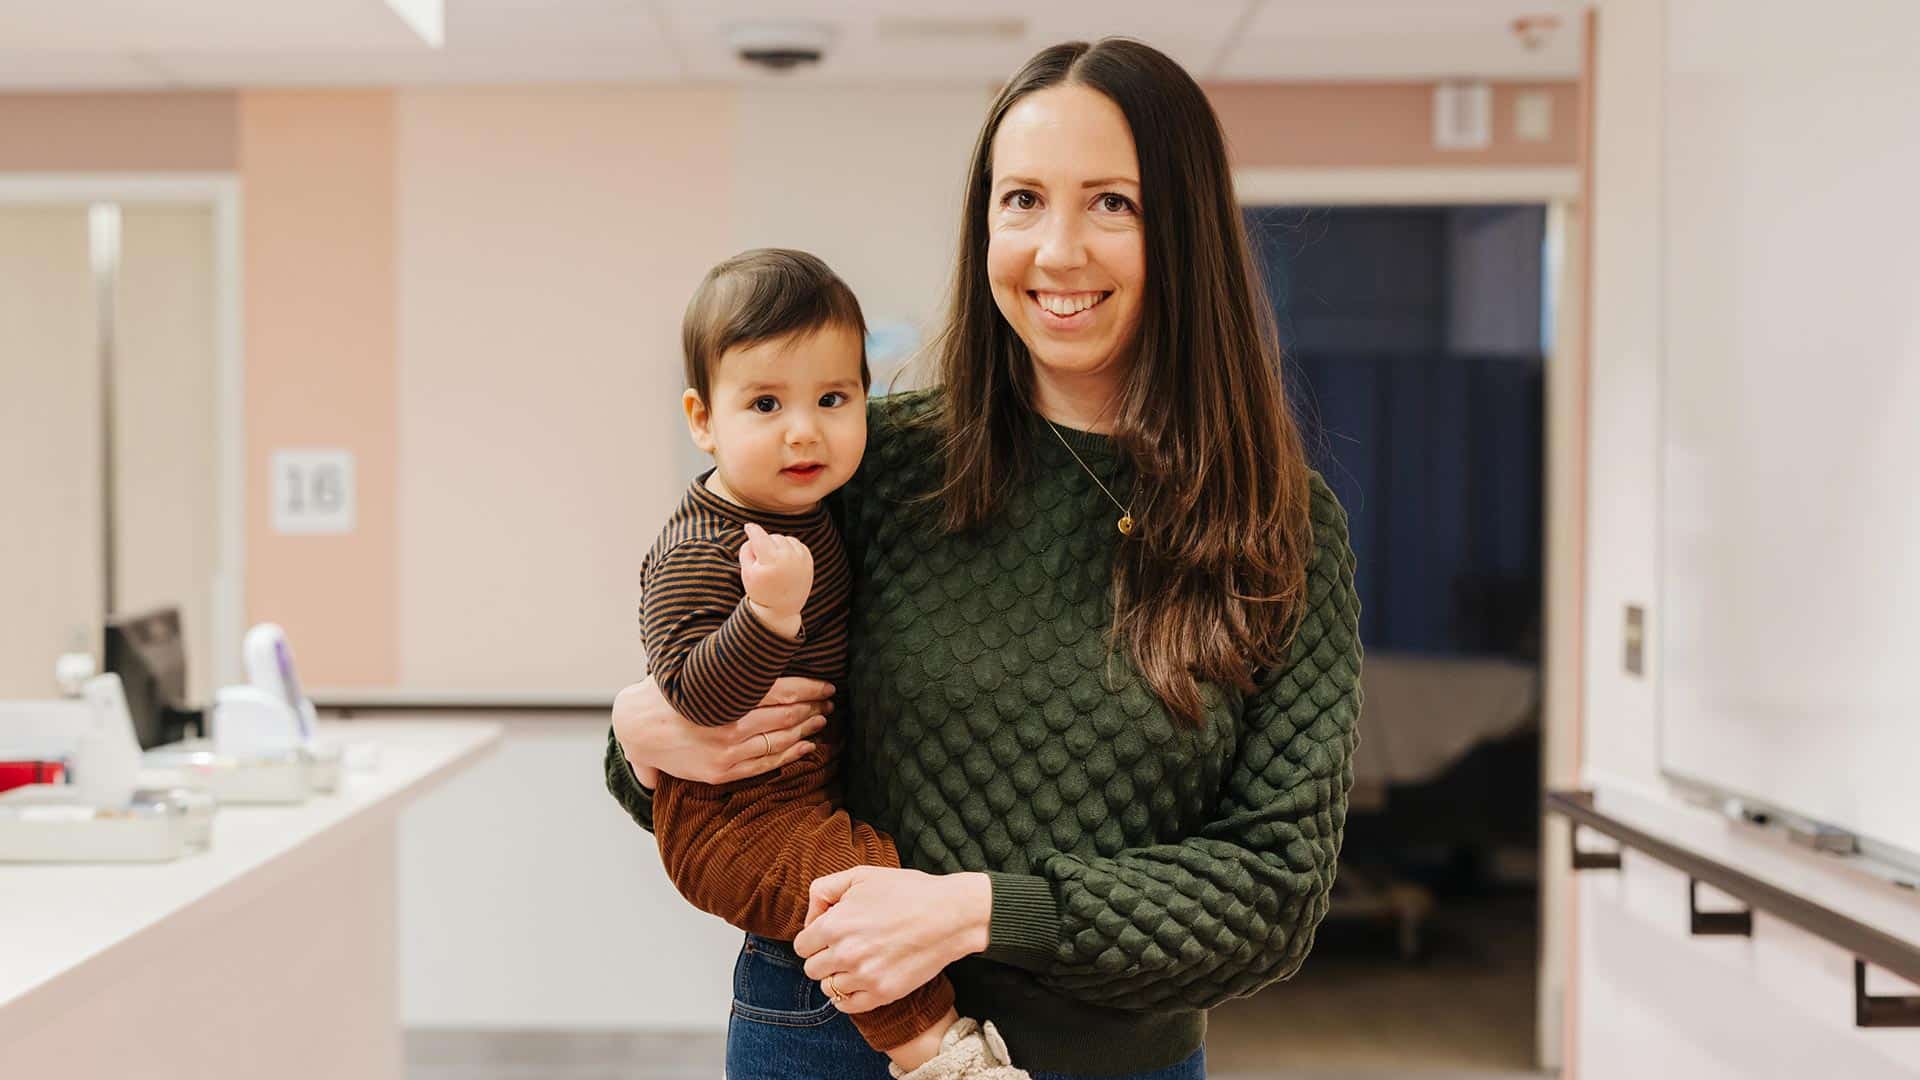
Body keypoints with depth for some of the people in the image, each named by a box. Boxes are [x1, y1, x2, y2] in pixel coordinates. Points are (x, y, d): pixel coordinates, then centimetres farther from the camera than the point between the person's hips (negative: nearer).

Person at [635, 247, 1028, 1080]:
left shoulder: (809, 514, 5)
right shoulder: (697, 555, -25)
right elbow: (694, 694, -35)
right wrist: (769, 612, -46)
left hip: (815, 787, 10)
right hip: (729, 820, -10)